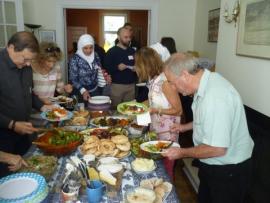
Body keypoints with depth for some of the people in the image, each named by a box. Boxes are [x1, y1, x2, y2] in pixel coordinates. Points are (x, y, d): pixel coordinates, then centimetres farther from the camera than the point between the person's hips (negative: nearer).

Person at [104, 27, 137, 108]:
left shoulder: (132, 51, 12)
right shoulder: (112, 51, -4)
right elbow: (106, 68, -8)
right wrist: (117, 67, -23)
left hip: (131, 85, 5)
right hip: (117, 85, -4)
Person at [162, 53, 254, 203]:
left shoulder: (215, 97, -34)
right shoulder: (208, 80, -3)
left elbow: (217, 149, -33)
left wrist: (182, 153, -20)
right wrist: (186, 127, 10)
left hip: (228, 170, -9)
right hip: (212, 164, 9)